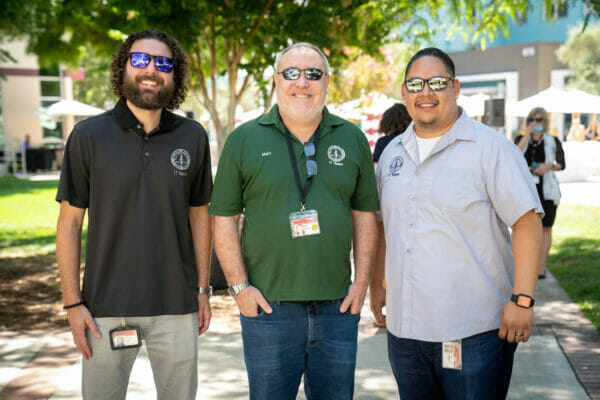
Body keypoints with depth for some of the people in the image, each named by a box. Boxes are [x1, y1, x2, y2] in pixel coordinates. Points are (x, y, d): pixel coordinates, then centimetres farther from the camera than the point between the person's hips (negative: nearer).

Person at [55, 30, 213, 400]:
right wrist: (73, 303, -5)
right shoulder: (88, 136, -3)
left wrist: (203, 289, 6)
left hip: (176, 306, 2)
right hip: (106, 308, -1)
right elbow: (70, 223, -1)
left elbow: (199, 214, 9)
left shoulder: (193, 137, 2)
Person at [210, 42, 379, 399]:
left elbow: (364, 214, 10)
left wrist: (362, 280, 3)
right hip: (267, 306, -2)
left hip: (338, 307, 2)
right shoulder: (244, 140, 0)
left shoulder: (352, 139, 7)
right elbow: (225, 219, 0)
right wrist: (240, 286, -6)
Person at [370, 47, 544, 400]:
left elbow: (527, 222, -11)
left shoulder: (491, 148, -6)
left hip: (474, 331, -5)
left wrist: (522, 299, -17)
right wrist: (376, 284, 19)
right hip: (405, 328, 6)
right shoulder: (393, 153, 12)